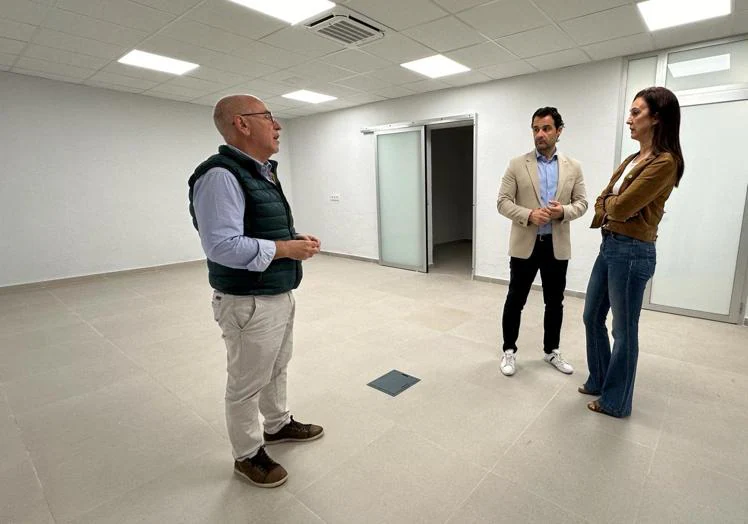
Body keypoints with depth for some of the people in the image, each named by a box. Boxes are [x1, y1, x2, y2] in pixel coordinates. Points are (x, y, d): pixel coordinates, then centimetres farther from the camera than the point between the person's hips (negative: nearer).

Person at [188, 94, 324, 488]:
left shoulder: (263, 173, 11)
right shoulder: (221, 175, -20)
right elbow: (223, 246, -29)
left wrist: (295, 239, 3)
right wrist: (287, 248, -22)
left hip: (279, 294, 10)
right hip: (249, 304, -9)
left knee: (276, 369, 25)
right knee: (246, 384, 11)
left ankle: (278, 425, 48)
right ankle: (248, 455, 33)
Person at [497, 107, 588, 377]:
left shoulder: (573, 167, 6)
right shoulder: (517, 164, -1)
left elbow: (582, 202, 6)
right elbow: (503, 202, -5)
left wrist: (563, 211, -16)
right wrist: (529, 215, -21)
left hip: (557, 246, 3)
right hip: (525, 244, -2)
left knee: (555, 302, 13)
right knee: (515, 300, 5)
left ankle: (552, 351, 31)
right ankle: (509, 350, 21)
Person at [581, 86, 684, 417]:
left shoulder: (664, 162, -15)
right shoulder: (633, 160, 13)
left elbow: (621, 207, -19)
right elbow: (602, 202, 12)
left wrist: (610, 203, 1)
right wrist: (613, 205, -8)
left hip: (632, 252, -9)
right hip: (608, 246, 9)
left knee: (623, 330, 5)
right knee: (592, 318, 17)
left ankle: (617, 401, 24)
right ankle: (599, 380, 37)